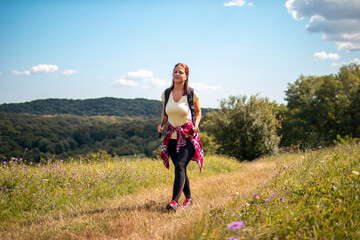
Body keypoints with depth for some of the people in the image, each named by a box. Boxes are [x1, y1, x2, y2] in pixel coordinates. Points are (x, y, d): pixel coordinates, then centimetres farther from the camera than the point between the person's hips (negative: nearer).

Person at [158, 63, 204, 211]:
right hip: (172, 136, 4)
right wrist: (162, 124, -1)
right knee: (180, 169, 10)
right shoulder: (166, 94, 2)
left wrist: (196, 125, -9)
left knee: (180, 165, -21)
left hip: (188, 136, -4)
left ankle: (174, 201, -26)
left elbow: (198, 112, 8)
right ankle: (188, 198, 29)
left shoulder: (191, 94, -7)